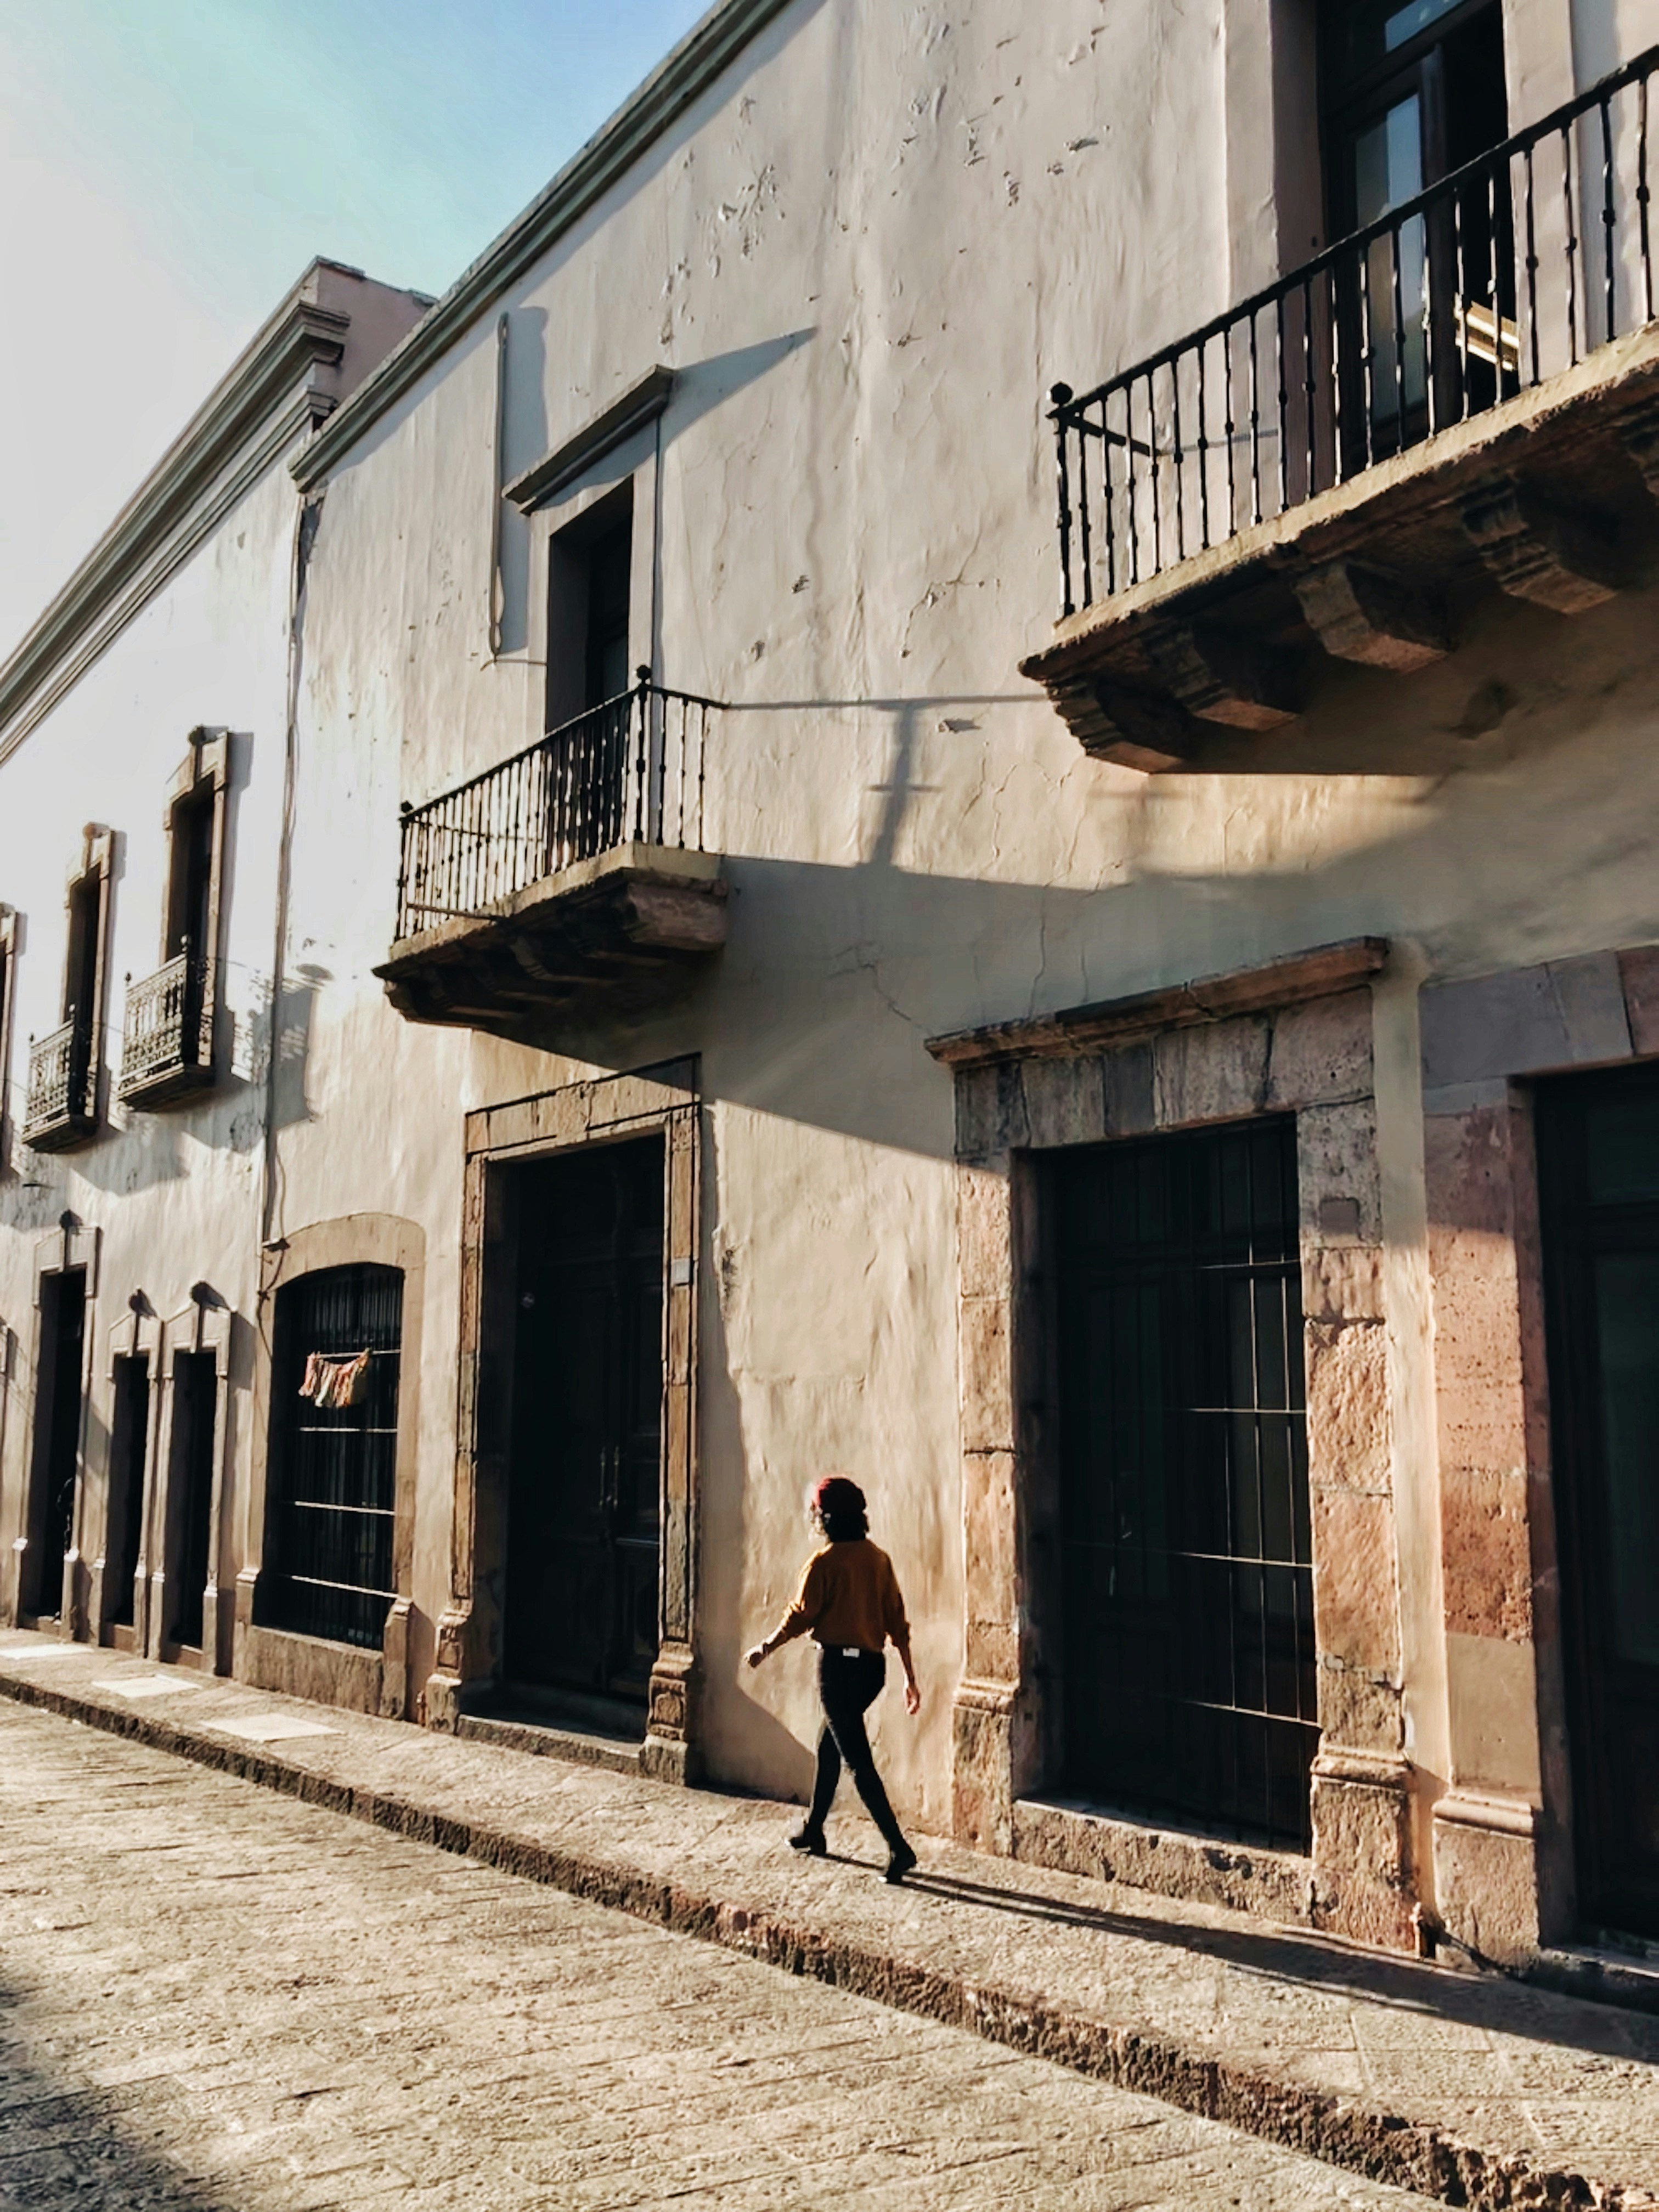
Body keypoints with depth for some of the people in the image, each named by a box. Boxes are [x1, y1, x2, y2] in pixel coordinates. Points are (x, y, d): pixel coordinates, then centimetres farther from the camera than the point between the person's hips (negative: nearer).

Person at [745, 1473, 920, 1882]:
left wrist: (766, 1648, 9)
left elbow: (801, 1617, -7)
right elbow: (897, 1621, 6)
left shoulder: (825, 1562, -12)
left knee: (859, 1761, -4)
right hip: (873, 1665, 7)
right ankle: (813, 1830, 35)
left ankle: (898, 1848, -11)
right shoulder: (878, 1559, 5)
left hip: (838, 1664, -7)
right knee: (830, 1745, 24)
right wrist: (910, 1677, 11)